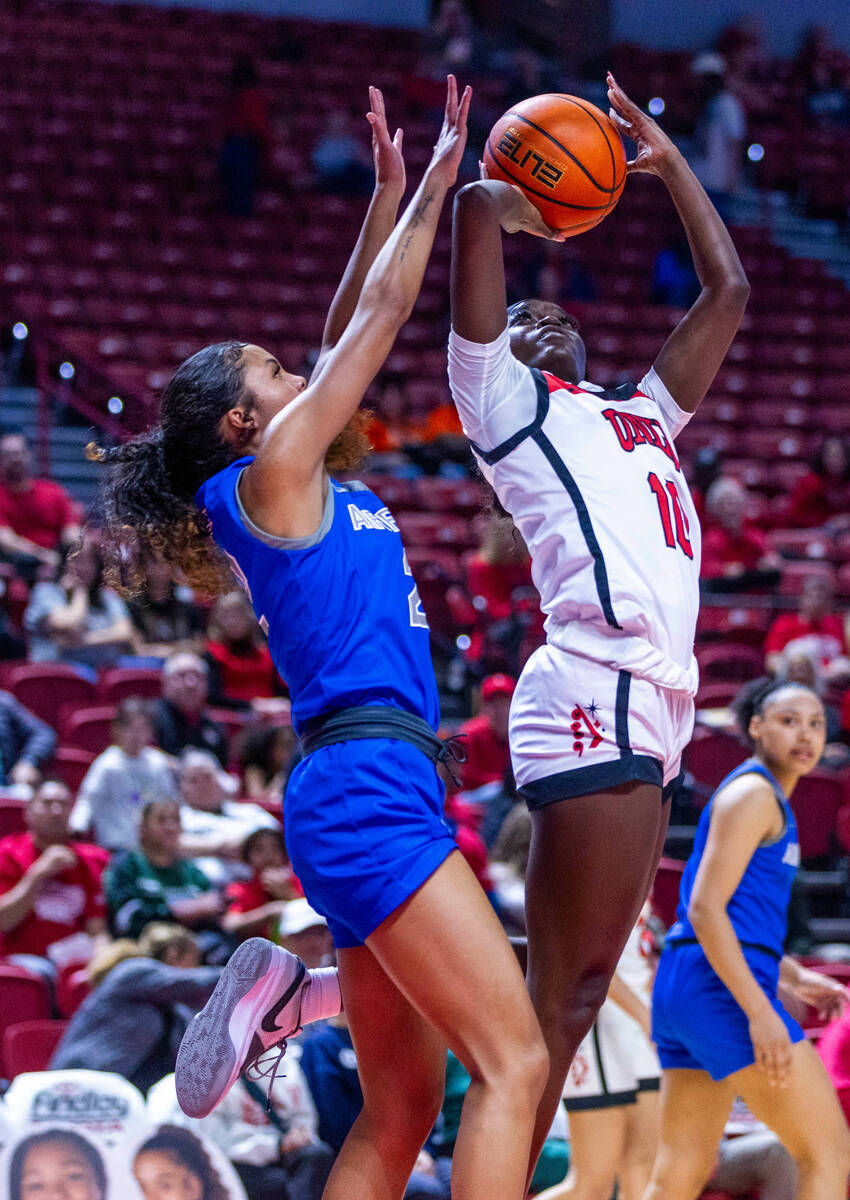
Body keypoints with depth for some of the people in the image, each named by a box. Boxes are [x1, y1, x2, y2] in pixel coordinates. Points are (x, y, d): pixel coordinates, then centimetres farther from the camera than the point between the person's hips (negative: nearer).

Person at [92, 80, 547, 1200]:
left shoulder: (308, 488, 20)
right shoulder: (266, 473, -2)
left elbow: (353, 333, 28)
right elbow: (379, 319, 2)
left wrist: (391, 192, 28)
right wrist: (436, 181, 11)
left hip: (371, 799, 10)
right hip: (367, 783, -10)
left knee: (401, 1108, 7)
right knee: (513, 1063, -16)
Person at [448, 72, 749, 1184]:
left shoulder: (638, 414, 30)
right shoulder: (502, 399, 9)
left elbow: (729, 290, 37)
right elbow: (477, 210, -1)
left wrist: (670, 163, 37)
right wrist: (519, 204, 20)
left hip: (645, 708, 8)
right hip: (597, 699, -8)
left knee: (572, 998, 6)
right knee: (559, 997, -13)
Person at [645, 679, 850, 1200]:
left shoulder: (766, 800, 24)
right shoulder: (752, 793, -7)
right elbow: (704, 908, -17)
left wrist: (797, 977, 18)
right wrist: (760, 1012, -23)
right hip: (725, 988, -10)